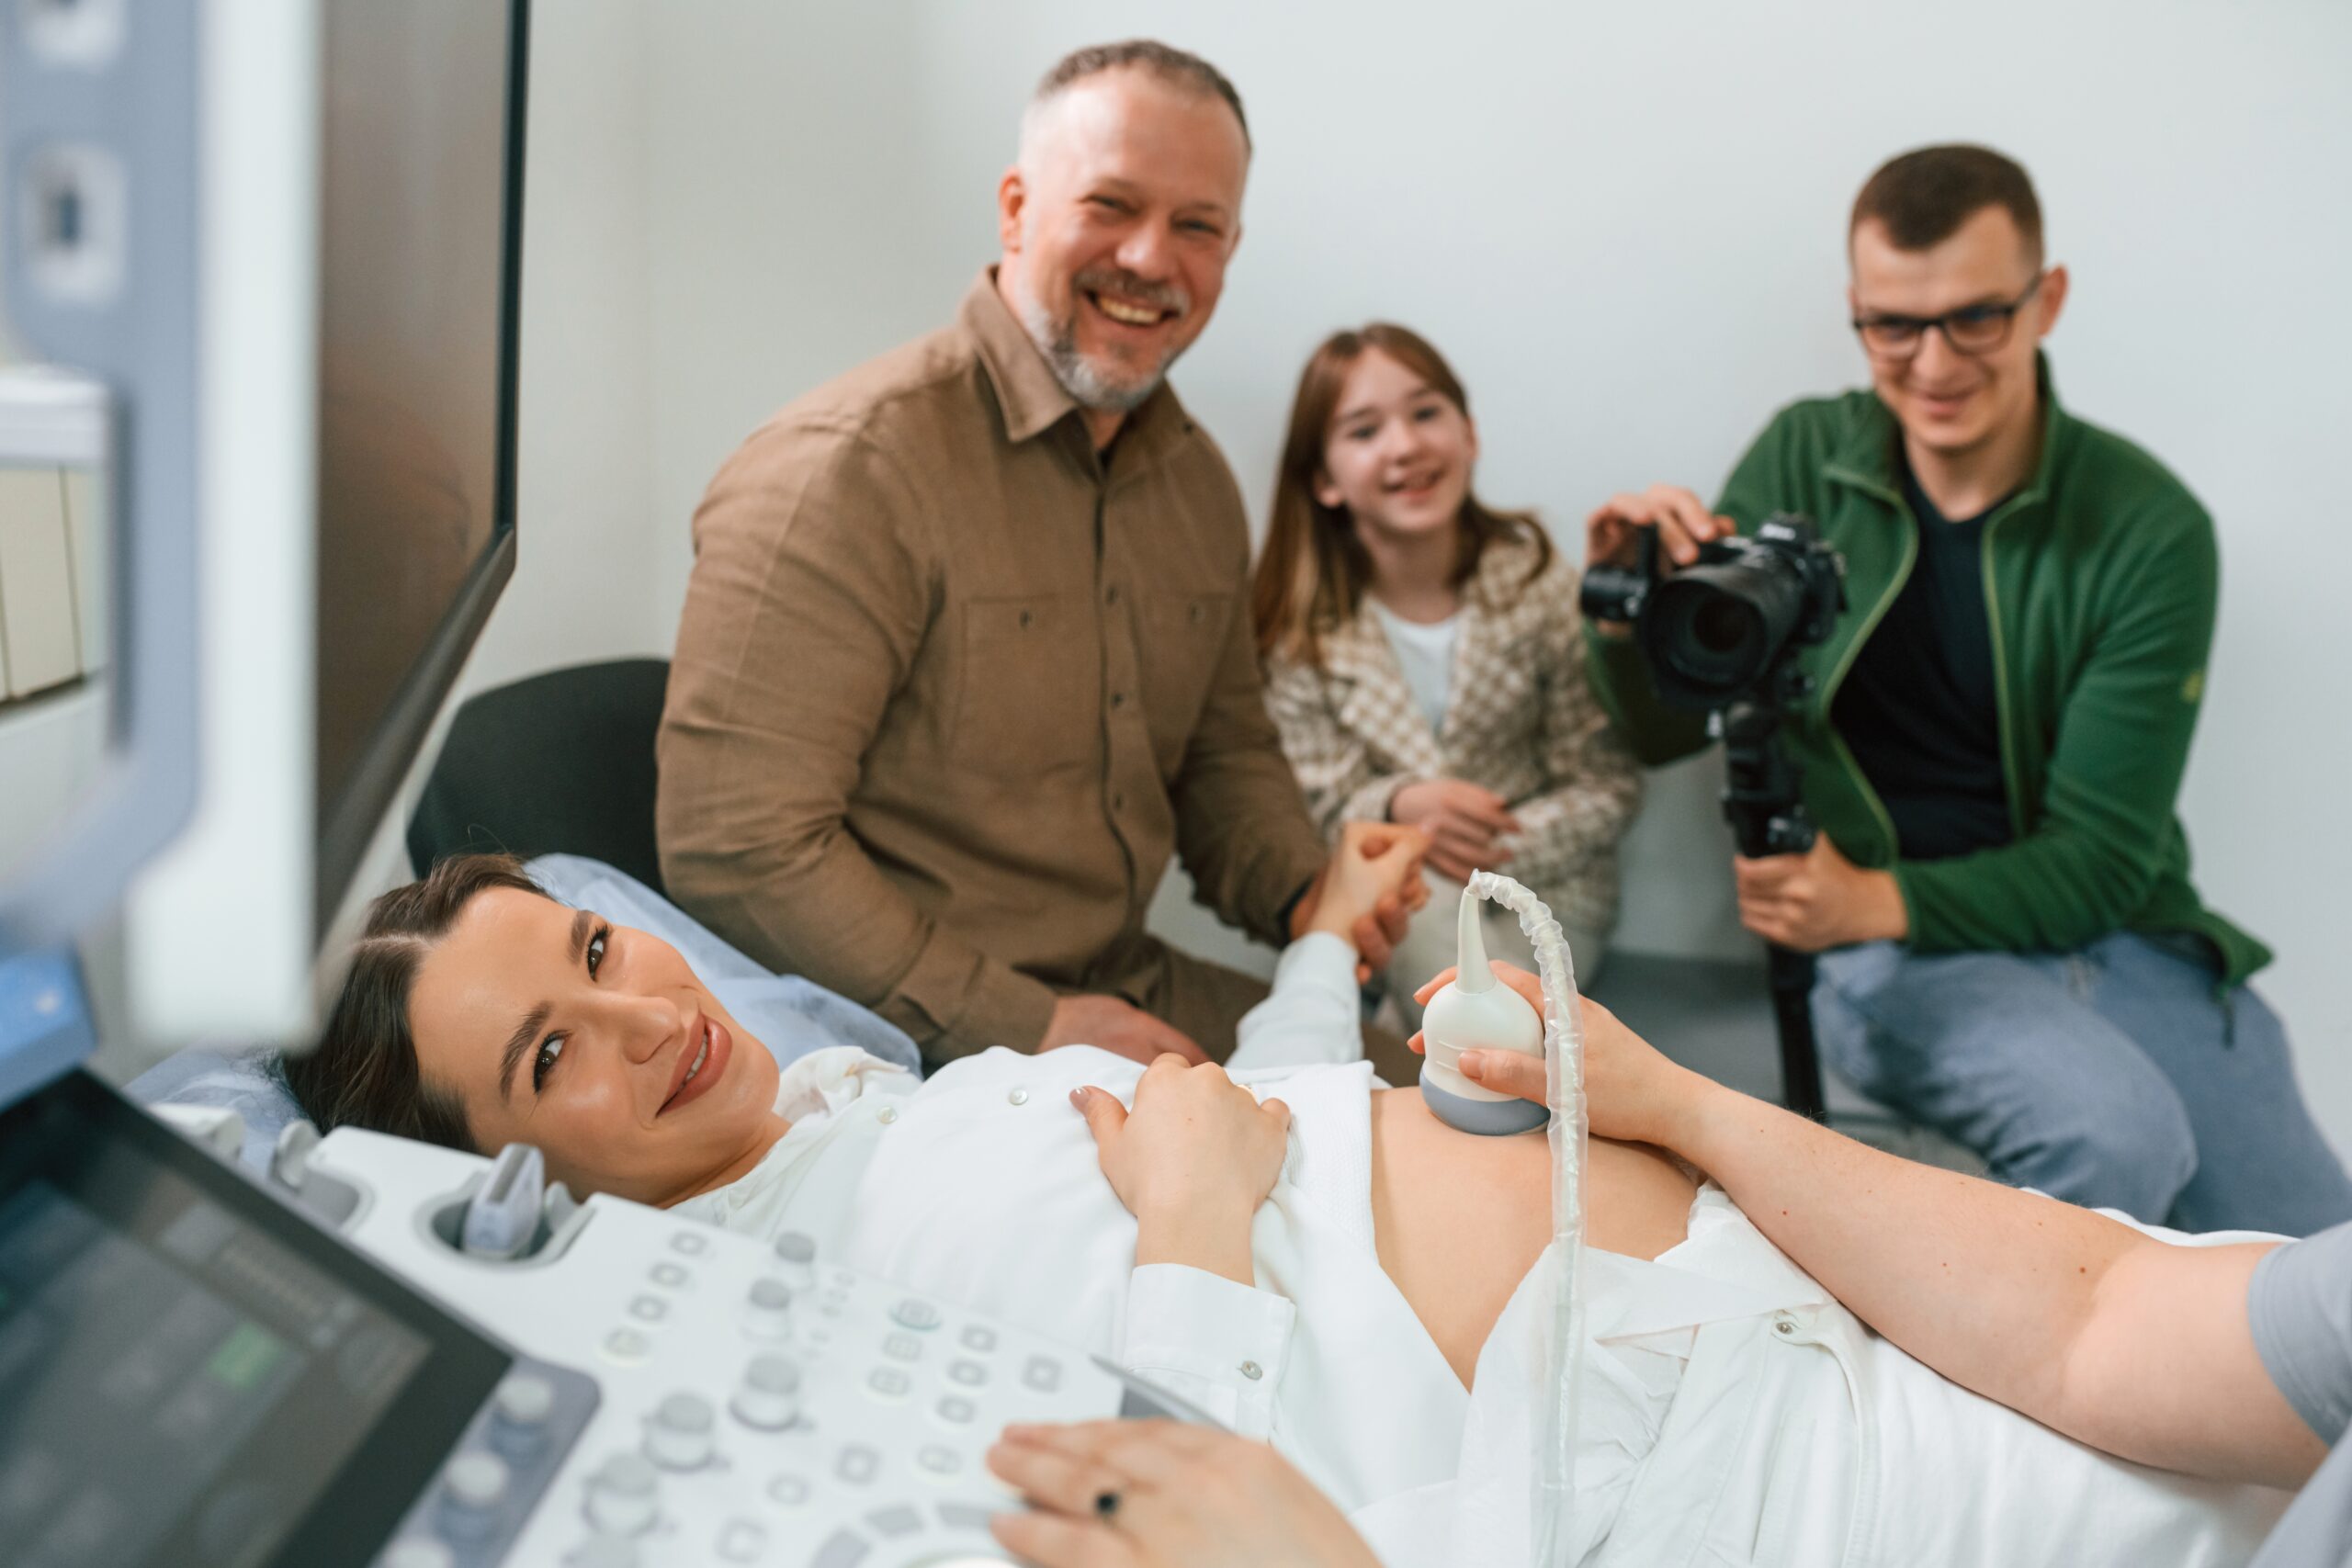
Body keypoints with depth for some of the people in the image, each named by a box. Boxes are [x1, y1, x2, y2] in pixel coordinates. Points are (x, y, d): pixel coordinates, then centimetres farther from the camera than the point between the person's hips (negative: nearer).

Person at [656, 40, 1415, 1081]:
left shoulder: (1197, 478, 9)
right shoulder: (844, 467, -18)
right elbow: (737, 848, -22)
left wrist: (1305, 894, 0)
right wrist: (1028, 1028, -21)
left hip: (1136, 989, 8)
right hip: (917, 1052, -7)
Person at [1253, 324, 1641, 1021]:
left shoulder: (1538, 581, -9)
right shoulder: (1298, 624, -8)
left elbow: (1609, 785, -6)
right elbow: (1316, 804, -7)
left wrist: (1502, 850, -22)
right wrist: (1400, 806, -29)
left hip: (1544, 880, -1)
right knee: (1423, 901, -34)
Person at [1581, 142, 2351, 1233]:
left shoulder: (2147, 527, -6)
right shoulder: (1802, 460, -1)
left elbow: (2102, 858, -8)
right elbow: (1665, 731, 2)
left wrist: (1880, 899, -24)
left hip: (2118, 937, 2)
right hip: (1883, 949, -1)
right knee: (2113, 1132, -29)